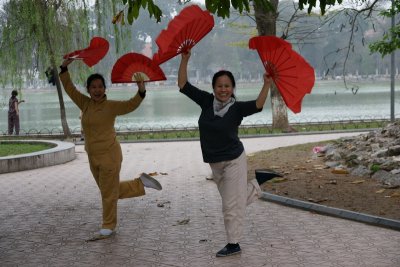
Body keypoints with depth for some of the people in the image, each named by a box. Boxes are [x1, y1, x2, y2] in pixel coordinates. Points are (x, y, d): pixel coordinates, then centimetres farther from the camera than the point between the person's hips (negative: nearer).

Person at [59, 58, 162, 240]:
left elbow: (131, 105, -22)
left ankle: (108, 228, 16)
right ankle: (141, 183, 31)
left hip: (109, 155, -7)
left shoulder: (111, 106, -10)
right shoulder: (85, 104, 6)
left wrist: (141, 91, -38)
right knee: (112, 190, 17)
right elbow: (69, 88, 13)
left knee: (108, 193, 2)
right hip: (93, 157, 7)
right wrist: (64, 68, 5)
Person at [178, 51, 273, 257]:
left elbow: (258, 105, -34)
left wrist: (267, 85, -47)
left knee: (232, 205, -1)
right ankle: (255, 188, 48)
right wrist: (184, 60, -17)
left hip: (234, 161, -5)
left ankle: (233, 244, 12)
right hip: (215, 163, 5)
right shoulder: (206, 101, -5)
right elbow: (183, 86, -8)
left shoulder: (237, 107, -16)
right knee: (232, 198, 21)